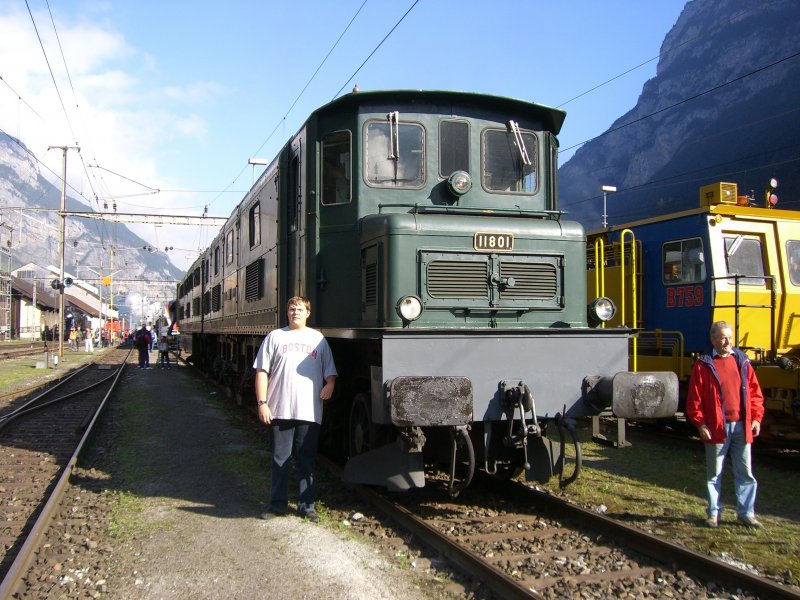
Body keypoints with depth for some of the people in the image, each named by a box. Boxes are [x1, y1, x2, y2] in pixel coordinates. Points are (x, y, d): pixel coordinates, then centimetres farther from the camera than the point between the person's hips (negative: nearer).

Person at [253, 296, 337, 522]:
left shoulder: (318, 339, 10)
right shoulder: (275, 337, 6)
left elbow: (330, 371, 12)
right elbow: (262, 372, 2)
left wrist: (329, 385, -11)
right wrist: (262, 403, -6)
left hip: (309, 411, 1)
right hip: (280, 410, -1)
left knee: (306, 460, 7)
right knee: (279, 459, 6)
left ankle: (306, 505, 16)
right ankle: (277, 504, 17)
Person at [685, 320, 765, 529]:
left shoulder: (742, 362, 8)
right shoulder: (703, 365, -3)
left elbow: (755, 393, 11)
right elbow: (694, 399, -4)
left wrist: (756, 418, 3)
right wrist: (700, 424, -10)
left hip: (741, 427, 3)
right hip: (716, 428, -3)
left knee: (745, 472, 8)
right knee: (714, 473, 7)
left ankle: (746, 513, 18)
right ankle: (714, 513, 17)